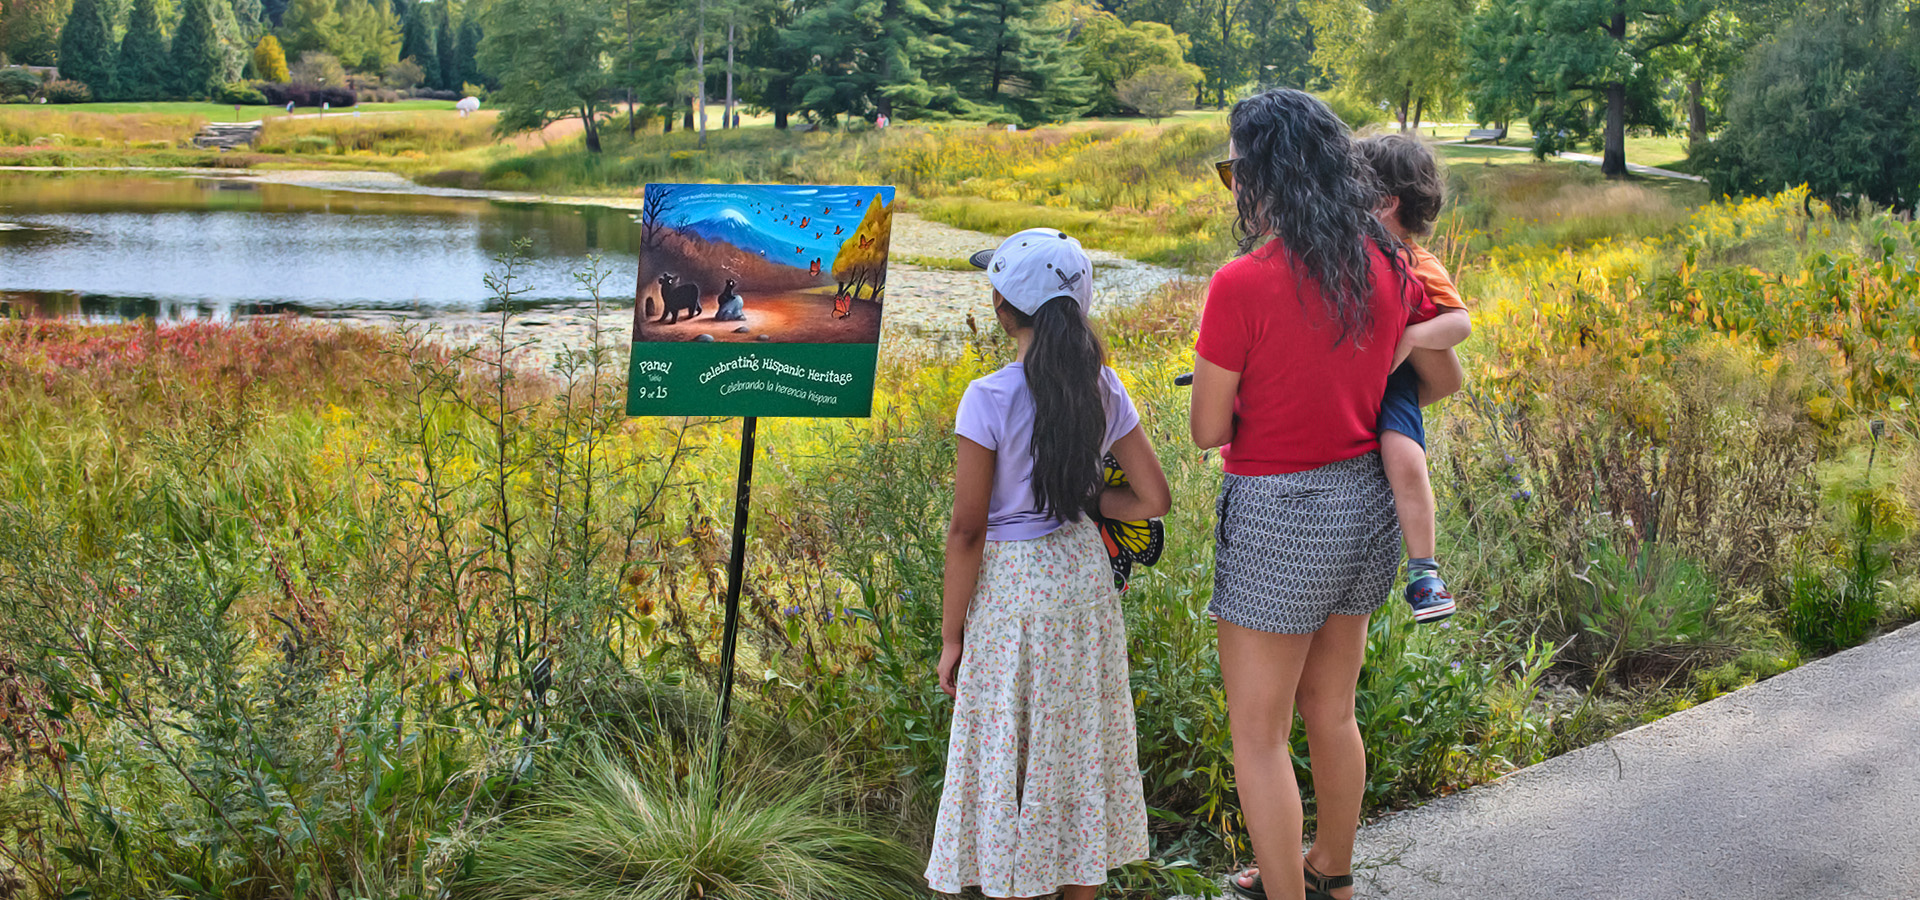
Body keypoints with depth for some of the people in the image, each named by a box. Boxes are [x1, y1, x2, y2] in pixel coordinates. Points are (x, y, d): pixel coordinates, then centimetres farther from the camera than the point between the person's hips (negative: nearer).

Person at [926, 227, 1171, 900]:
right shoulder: (1104, 389, -3)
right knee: (1080, 745, 17)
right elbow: (1153, 500, -2)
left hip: (1010, 587, -5)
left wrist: (951, 635, -7)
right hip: (1083, 573, 5)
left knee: (1008, 758, 7)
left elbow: (967, 530, -15)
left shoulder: (990, 398, -18)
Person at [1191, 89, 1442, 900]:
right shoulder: (1385, 266, -1)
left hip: (1278, 514, -7)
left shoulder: (1244, 284, -20)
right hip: (1365, 504, 7)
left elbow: (1207, 431, -14)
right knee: (1330, 712, 23)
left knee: (1258, 734, 7)